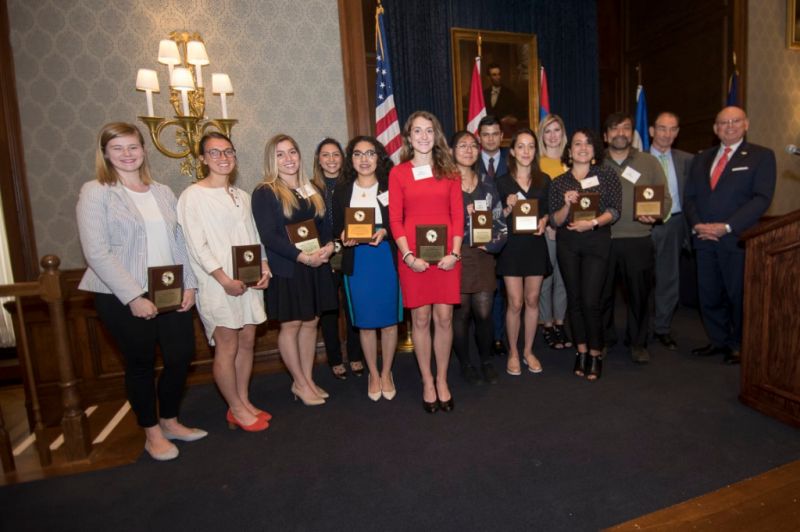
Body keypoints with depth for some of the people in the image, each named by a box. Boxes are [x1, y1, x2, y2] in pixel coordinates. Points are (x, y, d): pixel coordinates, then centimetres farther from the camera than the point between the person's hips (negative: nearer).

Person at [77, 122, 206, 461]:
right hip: (123, 298, -4)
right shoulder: (95, 192, -5)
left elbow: (180, 241, 7)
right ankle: (152, 432, 29)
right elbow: (96, 252, -13)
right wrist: (133, 297, -17)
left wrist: (189, 285, -2)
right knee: (141, 363, 8)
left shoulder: (162, 192, 9)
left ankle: (169, 421, 32)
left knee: (182, 355, 8)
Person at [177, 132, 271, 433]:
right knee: (227, 348, 2)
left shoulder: (241, 195, 13)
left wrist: (264, 266, -2)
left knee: (247, 342, 12)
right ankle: (237, 410, 18)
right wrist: (224, 279, -17)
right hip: (217, 284, -6)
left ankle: (244, 402, 27)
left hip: (249, 281, 6)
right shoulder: (193, 196, -7)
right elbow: (197, 245, -12)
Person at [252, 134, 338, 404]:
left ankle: (307, 379, 24)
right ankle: (300, 383, 19)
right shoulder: (264, 193, -6)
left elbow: (323, 225, 16)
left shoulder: (312, 190, 14)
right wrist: (302, 256, -21)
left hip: (316, 267, 6)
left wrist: (329, 246, -6)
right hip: (286, 269, -6)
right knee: (291, 325, 4)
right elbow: (268, 236, -14)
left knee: (310, 323, 11)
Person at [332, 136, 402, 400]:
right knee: (365, 322, 9)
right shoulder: (342, 190, 5)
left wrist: (385, 232, -18)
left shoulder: (390, 186, 1)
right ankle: (373, 374, 30)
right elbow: (337, 226, 7)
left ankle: (386, 373, 29)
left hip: (387, 258, -1)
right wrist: (344, 236, -14)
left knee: (389, 320, 8)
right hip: (356, 262, 1)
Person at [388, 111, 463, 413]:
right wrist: (408, 255, -11)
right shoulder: (398, 173, 5)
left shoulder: (450, 171, 11)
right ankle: (427, 381, 22)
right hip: (413, 256, -1)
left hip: (446, 255, 1)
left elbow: (457, 215, 6)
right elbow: (395, 220, 1)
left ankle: (442, 380, 22)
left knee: (444, 318, 3)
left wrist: (454, 252, -6)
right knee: (420, 319, 5)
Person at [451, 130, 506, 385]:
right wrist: (466, 214, -14)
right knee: (460, 313, 3)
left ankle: (487, 361, 24)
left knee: (484, 313, 2)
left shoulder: (488, 188, 12)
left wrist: (491, 244, -5)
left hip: (483, 256, 3)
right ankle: (465, 364, 22)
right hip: (455, 257, -3)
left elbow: (500, 223, 10)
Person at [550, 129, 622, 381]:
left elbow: (614, 210, -2)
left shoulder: (606, 174, 5)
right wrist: (567, 204, -14)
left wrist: (593, 222, -17)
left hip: (597, 241, -2)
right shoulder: (559, 182, 8)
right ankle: (581, 351, 22)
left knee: (591, 301, -8)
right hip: (568, 244, 2)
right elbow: (555, 221, 3)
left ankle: (595, 355, 11)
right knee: (574, 300, 8)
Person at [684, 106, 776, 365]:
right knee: (709, 295, 8)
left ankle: (739, 345, 19)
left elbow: (762, 198, -8)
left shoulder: (762, 156, 3)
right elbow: (689, 197, 11)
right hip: (704, 239, 4)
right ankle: (718, 340, 23)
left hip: (738, 239, -4)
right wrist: (696, 224, -7)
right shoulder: (701, 159, 16)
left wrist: (726, 227, -18)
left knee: (739, 295, 3)